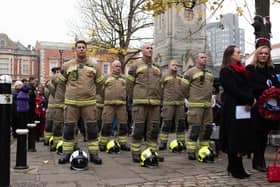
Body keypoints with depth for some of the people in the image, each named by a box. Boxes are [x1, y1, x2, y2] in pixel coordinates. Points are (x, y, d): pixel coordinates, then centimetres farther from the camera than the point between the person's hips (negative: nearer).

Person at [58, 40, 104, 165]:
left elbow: (100, 83, 16)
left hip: (89, 102, 0)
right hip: (71, 102, 0)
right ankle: (67, 153, 15)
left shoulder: (94, 66, 8)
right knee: (68, 129, 3)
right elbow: (61, 82, 17)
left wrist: (94, 93, 16)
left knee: (92, 129, 1)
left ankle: (93, 153, 10)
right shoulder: (67, 66, 7)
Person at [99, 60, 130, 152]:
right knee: (106, 124, -2)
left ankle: (123, 143, 11)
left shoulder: (124, 78, 18)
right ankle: (103, 143, 6)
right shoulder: (107, 78, 12)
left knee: (123, 124, 3)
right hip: (109, 104, -2)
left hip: (122, 104, 2)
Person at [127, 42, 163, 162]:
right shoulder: (135, 66, 6)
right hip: (140, 102, -4)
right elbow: (129, 84, 5)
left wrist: (158, 99, 13)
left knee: (154, 129, 5)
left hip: (155, 103, 5)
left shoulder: (157, 68, 20)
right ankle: (136, 154, 4)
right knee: (138, 129, -4)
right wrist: (133, 98, 4)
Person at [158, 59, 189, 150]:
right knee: (166, 123, -4)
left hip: (180, 103, 4)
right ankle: (163, 143, 2)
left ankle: (181, 142, 13)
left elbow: (186, 87, 17)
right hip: (168, 103, -4)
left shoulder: (181, 77, 17)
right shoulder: (165, 77, 6)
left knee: (180, 123, 5)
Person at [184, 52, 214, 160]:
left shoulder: (209, 73, 18)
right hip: (195, 104, -7)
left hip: (208, 104, 7)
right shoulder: (191, 72, -4)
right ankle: (191, 151, -1)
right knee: (194, 128, -8)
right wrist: (190, 97, -2)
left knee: (207, 128, 9)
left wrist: (209, 97, 17)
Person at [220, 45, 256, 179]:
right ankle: (236, 169, 4)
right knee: (234, 139, -4)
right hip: (232, 109, -8)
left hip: (244, 107, 8)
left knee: (243, 138, 8)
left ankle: (234, 167, 17)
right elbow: (234, 90, -15)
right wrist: (249, 100, -13)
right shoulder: (226, 71, -6)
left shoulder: (241, 70, 19)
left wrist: (250, 100, -7)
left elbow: (248, 87, 12)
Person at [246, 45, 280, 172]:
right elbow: (251, 86, -11)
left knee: (265, 133, 8)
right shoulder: (250, 69, 0)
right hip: (257, 106, -5)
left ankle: (259, 160, 18)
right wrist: (266, 89, -16)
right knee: (259, 133, -3)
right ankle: (259, 161, 7)